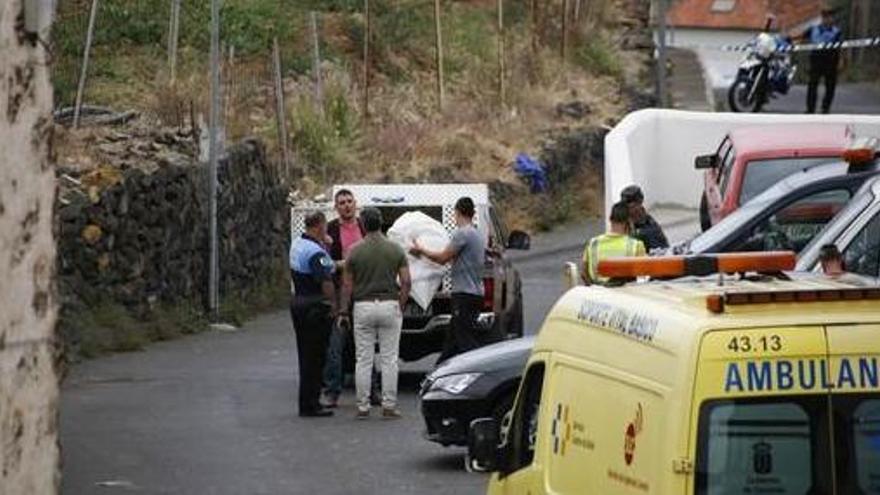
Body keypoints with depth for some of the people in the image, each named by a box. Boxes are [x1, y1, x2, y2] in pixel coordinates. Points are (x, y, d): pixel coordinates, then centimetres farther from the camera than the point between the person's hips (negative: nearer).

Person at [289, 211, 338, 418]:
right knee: (315, 356, -3)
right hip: (316, 306, -9)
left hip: (298, 302, 9)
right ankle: (310, 405, -1)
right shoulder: (316, 252, -20)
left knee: (306, 355, 15)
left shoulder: (296, 245, 11)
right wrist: (334, 306, -14)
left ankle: (307, 403, 21)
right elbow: (326, 283, -24)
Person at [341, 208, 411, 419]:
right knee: (389, 360, 3)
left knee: (363, 360, 3)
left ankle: (363, 407, 4)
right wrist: (401, 306, 7)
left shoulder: (355, 251, -3)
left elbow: (347, 285, -1)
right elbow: (406, 282, -4)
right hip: (389, 305, 0)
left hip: (363, 307, 0)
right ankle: (389, 406, 1)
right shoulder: (395, 249, -1)